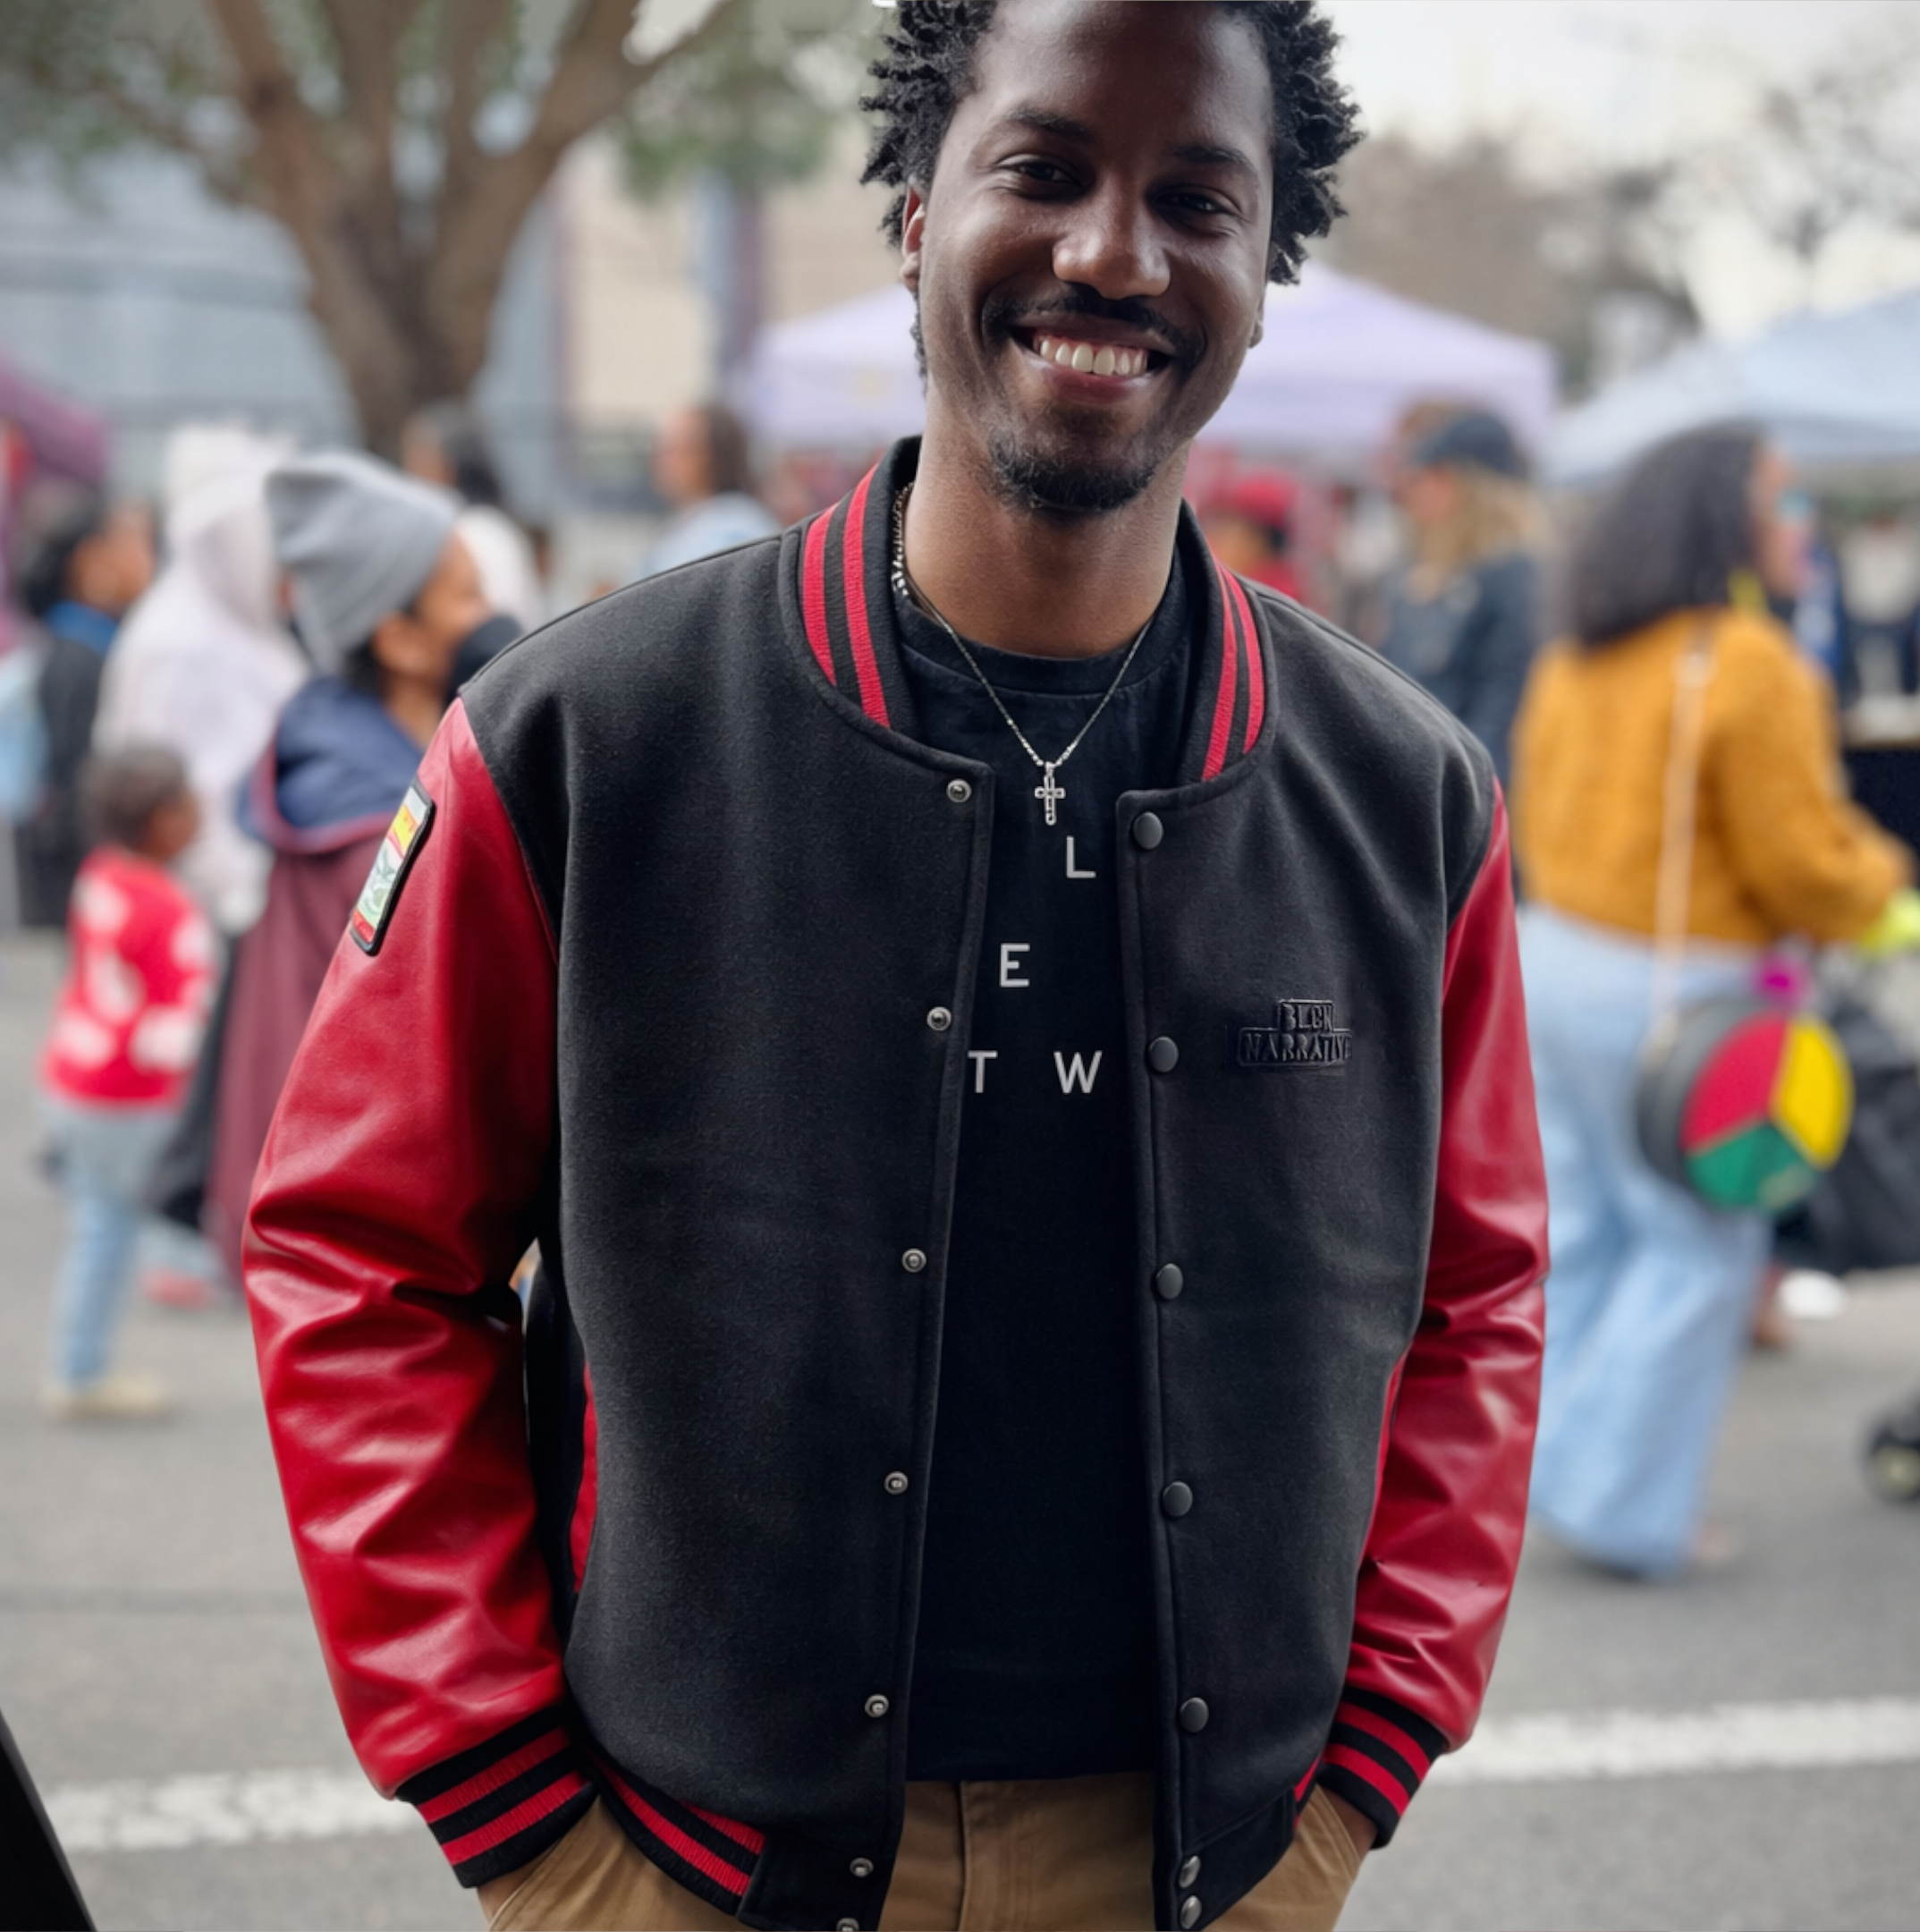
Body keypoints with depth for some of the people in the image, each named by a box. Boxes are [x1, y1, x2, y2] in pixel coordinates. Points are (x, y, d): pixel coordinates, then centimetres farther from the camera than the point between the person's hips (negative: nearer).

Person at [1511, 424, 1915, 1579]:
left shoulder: (1577, 659, 8)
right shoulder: (1750, 664, -16)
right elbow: (1797, 862, -15)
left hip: (1558, 955, 8)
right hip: (1673, 991, -8)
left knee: (1585, 1230, 16)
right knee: (1698, 1247, 3)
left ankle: (1556, 1469, 19)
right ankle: (1627, 1506, 5)